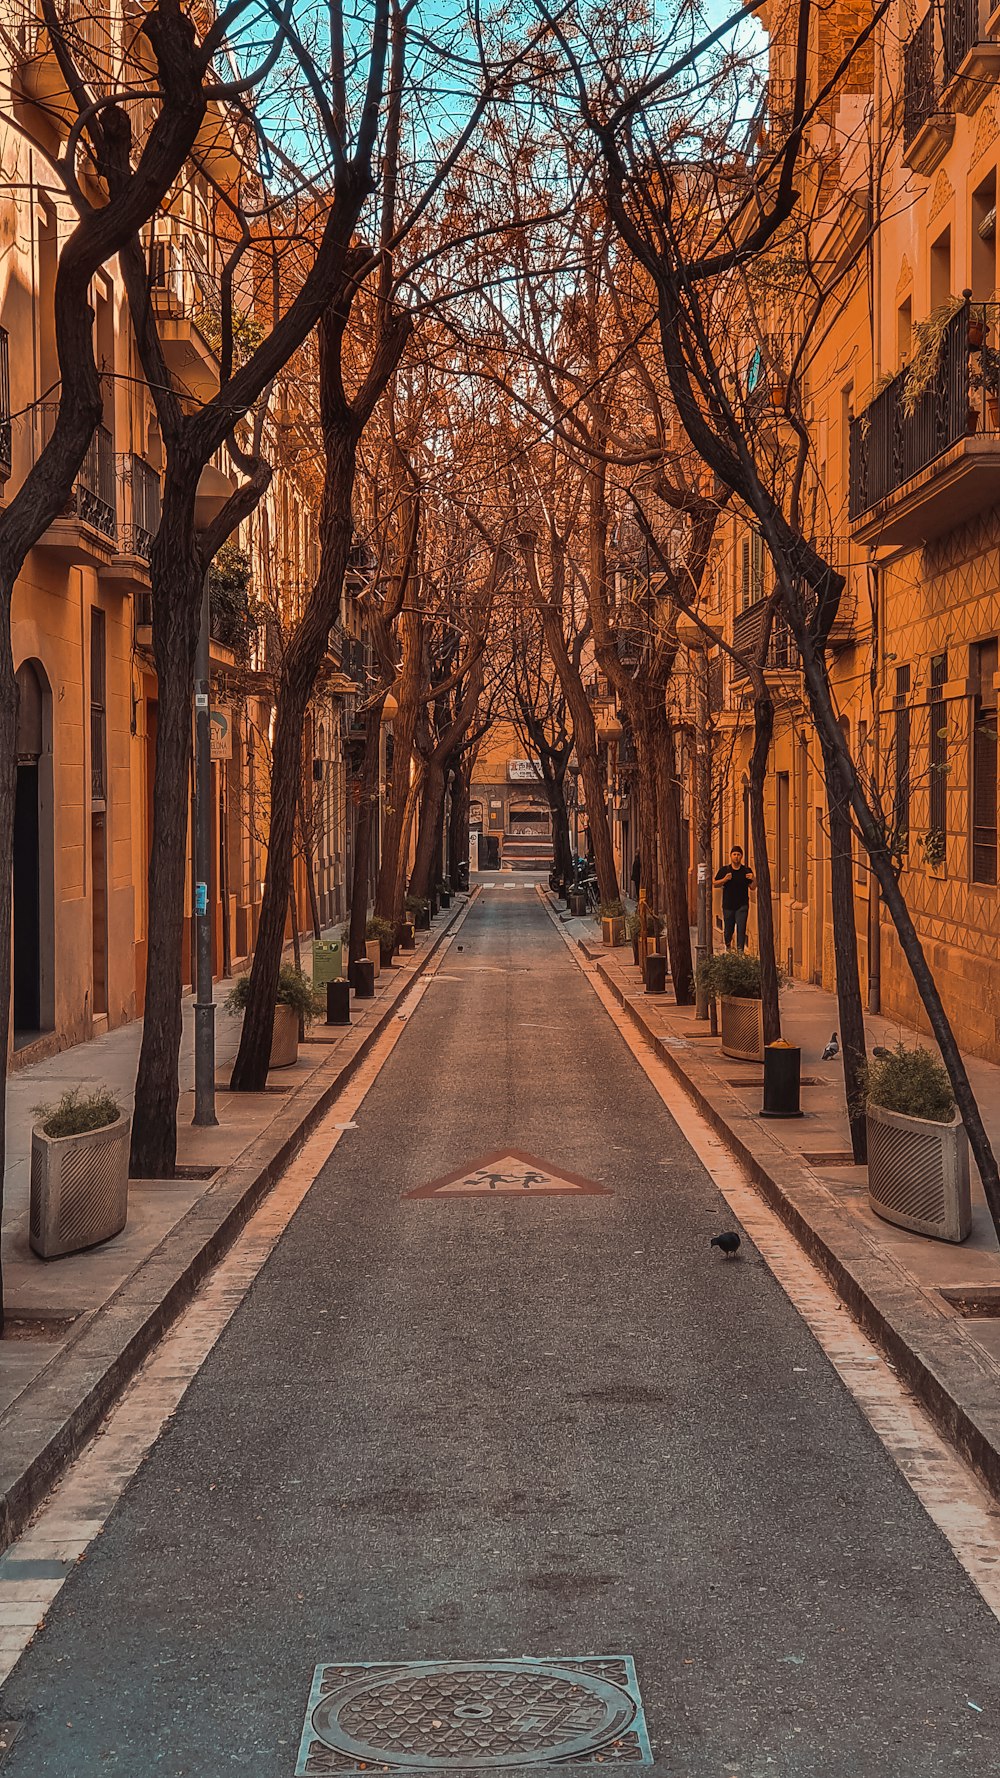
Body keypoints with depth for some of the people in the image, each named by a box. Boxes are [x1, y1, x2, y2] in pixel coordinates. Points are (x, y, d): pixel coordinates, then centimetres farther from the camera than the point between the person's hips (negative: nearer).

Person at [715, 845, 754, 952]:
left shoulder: (746, 870, 3)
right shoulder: (724, 870, 3)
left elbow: (752, 887, 6)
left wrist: (752, 879, -15)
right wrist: (724, 879, -14)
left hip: (742, 906, -1)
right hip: (728, 905, 1)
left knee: (741, 930, -11)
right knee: (728, 930, 11)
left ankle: (740, 950, -9)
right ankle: (728, 945, 40)